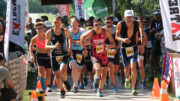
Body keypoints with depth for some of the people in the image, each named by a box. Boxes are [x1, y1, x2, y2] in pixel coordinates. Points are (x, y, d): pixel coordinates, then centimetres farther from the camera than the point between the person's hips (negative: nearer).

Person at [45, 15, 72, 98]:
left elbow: (70, 37, 19)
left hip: (64, 55, -1)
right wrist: (54, 46, -25)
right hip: (54, 56, 1)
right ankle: (62, 91, 26)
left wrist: (70, 48, 10)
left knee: (63, 71, -26)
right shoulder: (49, 32, -7)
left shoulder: (65, 31, -5)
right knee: (57, 75, 6)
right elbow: (46, 46, -6)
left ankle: (65, 81, 6)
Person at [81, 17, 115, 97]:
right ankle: (97, 78, 6)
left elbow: (113, 44, -5)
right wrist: (84, 48, 7)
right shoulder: (91, 32, -13)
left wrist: (109, 46, -27)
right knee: (98, 69, -29)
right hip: (94, 55, -2)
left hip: (103, 55, 2)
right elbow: (82, 37, 6)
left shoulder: (106, 32, -10)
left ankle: (100, 90, 25)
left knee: (104, 75, 4)